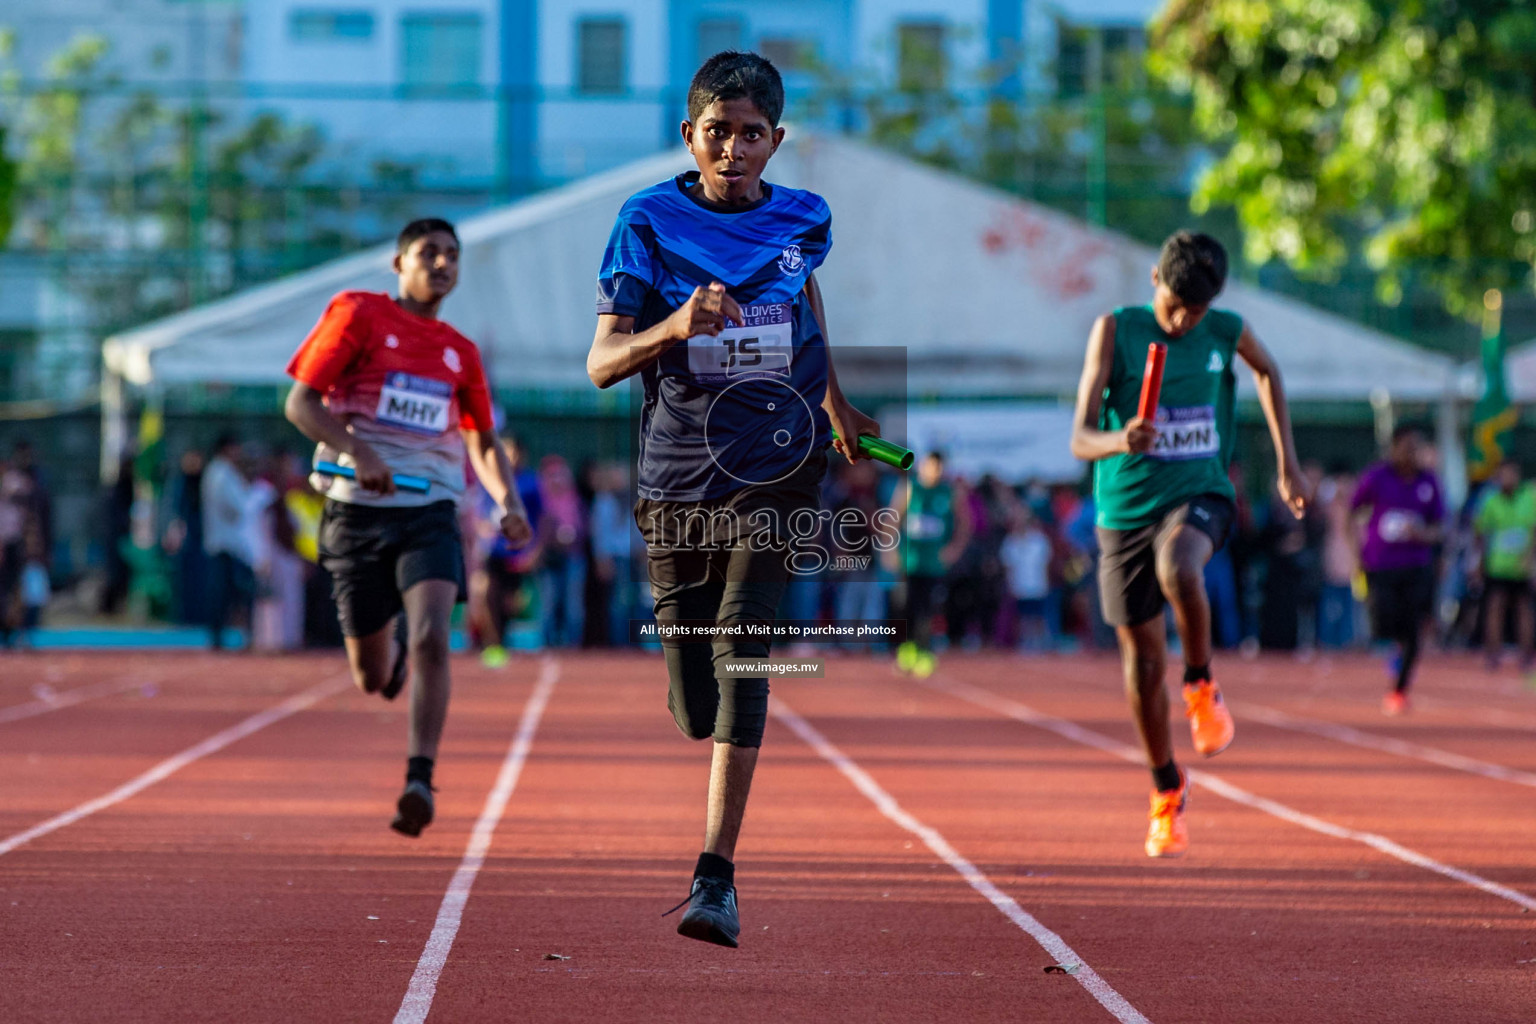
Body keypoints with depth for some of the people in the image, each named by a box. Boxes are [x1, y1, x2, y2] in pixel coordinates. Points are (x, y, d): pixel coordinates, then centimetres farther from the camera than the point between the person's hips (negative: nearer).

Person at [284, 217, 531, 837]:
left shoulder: (460, 353, 14)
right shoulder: (357, 314, 1)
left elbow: (484, 441, 22)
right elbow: (300, 403, -5)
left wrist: (508, 502, 2)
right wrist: (359, 451, -22)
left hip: (430, 513, 2)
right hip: (357, 512, -2)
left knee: (430, 640, -24)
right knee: (370, 679, 5)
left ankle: (419, 781, -23)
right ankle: (393, 659, 43)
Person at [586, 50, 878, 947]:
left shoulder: (804, 222, 3)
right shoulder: (650, 221, -4)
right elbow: (602, 363, -11)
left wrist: (836, 407, 32)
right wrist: (675, 327, -30)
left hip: (774, 475, 0)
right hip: (677, 481, 0)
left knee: (741, 652, -17)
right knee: (695, 707, 5)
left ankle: (717, 875, -17)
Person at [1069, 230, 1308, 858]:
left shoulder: (1227, 333, -2)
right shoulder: (1116, 330, -10)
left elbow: (1268, 372, 24)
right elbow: (1080, 440, -16)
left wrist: (1287, 463, 20)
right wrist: (1118, 440, -39)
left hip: (1199, 497, -1)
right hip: (1124, 507, 1)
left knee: (1178, 569, -36)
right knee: (1141, 658, 5)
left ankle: (1202, 687, -10)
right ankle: (1167, 791, 26)